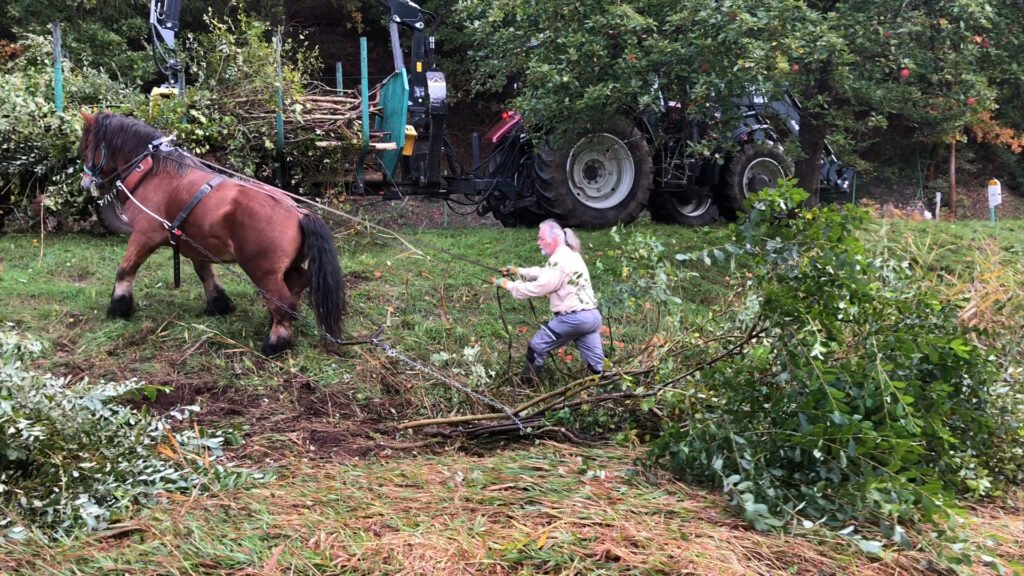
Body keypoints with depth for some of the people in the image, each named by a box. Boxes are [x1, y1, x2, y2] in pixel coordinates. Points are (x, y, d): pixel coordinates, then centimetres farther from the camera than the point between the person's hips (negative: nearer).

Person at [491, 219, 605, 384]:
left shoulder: (560, 261, -16)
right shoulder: (569, 254, 16)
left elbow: (537, 288, -17)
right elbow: (544, 273, 26)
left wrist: (509, 285, -7)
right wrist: (518, 271, 16)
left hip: (573, 318, -9)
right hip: (592, 315, 9)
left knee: (537, 346, 7)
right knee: (597, 365, 10)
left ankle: (526, 387, 18)